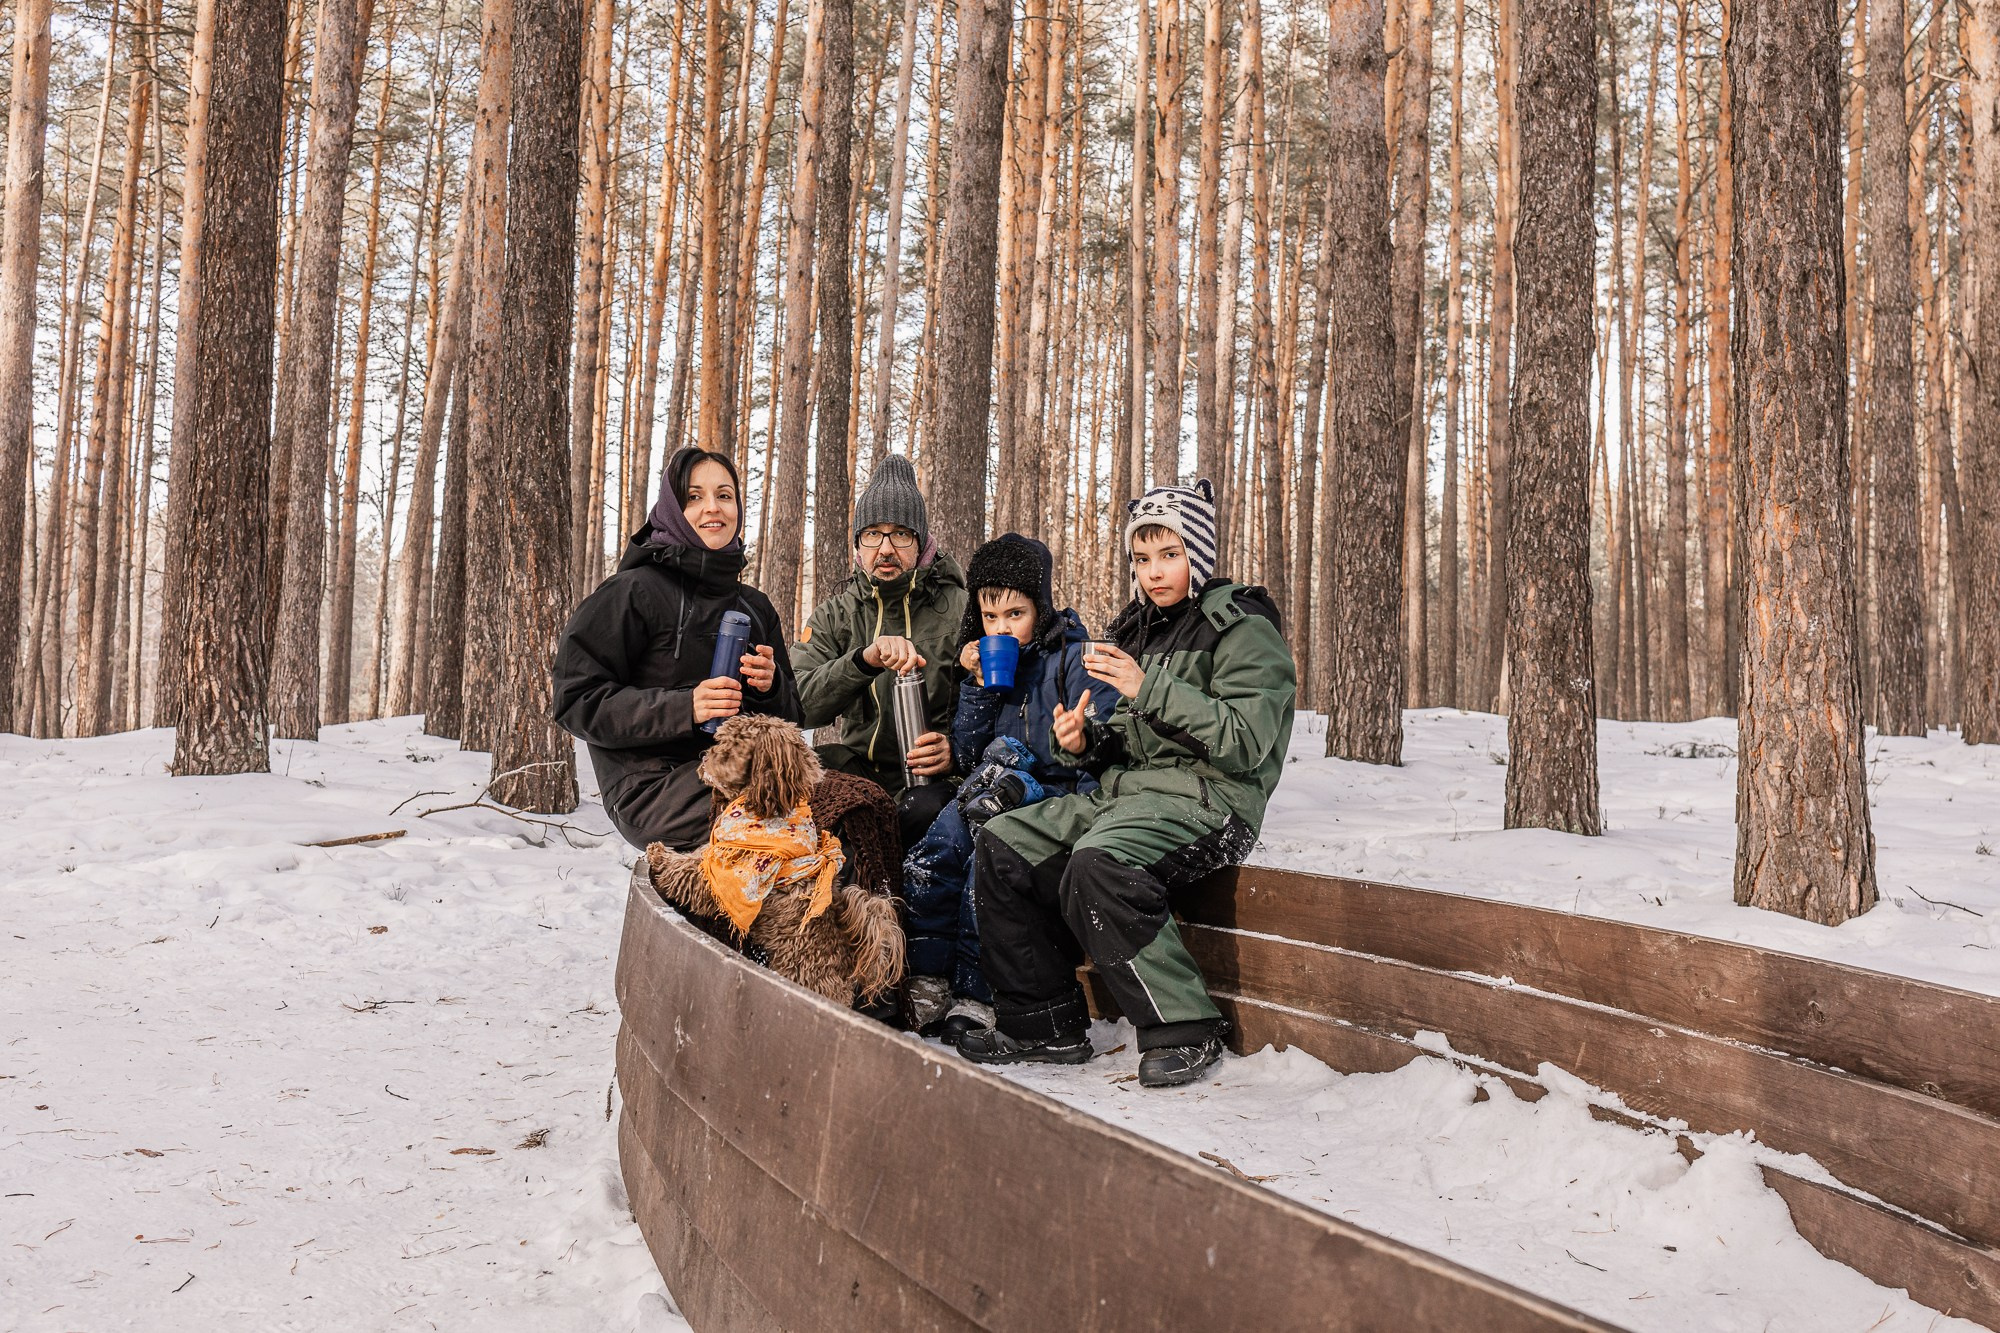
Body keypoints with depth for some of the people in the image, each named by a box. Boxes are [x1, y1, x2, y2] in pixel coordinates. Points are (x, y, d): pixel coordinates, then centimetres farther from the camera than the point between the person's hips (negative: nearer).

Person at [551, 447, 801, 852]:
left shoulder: (755, 606, 19)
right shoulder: (632, 592, -1)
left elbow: (789, 713, 21)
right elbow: (577, 701, -7)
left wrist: (770, 688, -4)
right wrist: (684, 708, -19)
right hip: (654, 785, -6)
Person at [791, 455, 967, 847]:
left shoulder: (958, 609, 1)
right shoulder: (835, 613, 7)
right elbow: (800, 704, -9)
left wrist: (956, 748, -21)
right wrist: (864, 659, -26)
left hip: (931, 775, -2)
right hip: (860, 767, 2)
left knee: (928, 807, -36)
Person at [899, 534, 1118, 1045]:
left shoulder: (1075, 658, -2)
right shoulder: (984, 662, 16)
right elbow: (966, 758, 12)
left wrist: (1031, 788, -23)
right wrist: (978, 688, -1)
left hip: (1058, 797, -5)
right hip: (993, 795, 5)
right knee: (926, 863, -22)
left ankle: (977, 998, -21)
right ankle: (928, 985, -12)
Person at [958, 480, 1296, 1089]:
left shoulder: (1243, 629, -4)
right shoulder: (1140, 629, 19)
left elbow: (1245, 742, -17)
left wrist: (1150, 688, -20)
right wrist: (1085, 742, -1)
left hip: (1208, 798, -8)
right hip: (1127, 792, 8)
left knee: (1096, 867, -34)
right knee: (1001, 845, -6)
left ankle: (1185, 1030, -20)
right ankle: (1044, 1022, 1)